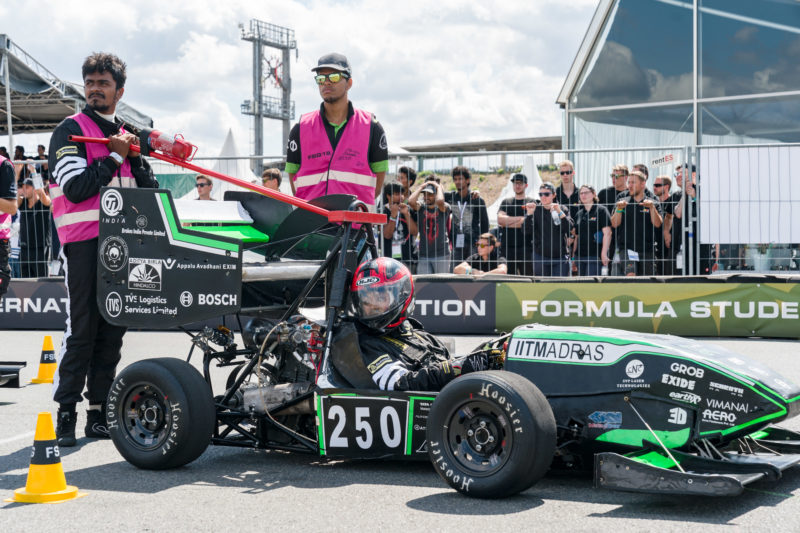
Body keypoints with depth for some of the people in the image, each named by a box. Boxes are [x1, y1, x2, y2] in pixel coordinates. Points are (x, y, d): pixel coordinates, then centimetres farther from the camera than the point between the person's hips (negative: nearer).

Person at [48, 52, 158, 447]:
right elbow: (76, 187, -13)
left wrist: (135, 157, 0)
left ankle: (98, 414, 13)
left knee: (112, 332, 7)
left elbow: (149, 192, 16)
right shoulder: (71, 130, 1)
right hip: (84, 243, -6)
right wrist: (116, 156, -8)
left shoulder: (126, 135, 20)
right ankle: (66, 414, -5)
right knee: (81, 331, -9)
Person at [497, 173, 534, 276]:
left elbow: (528, 223, -8)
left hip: (525, 246, -3)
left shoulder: (530, 202, 6)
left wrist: (507, 223, -3)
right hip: (507, 247, 3)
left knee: (527, 274, -7)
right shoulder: (506, 202, 17)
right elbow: (500, 219, 1)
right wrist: (520, 218, -5)